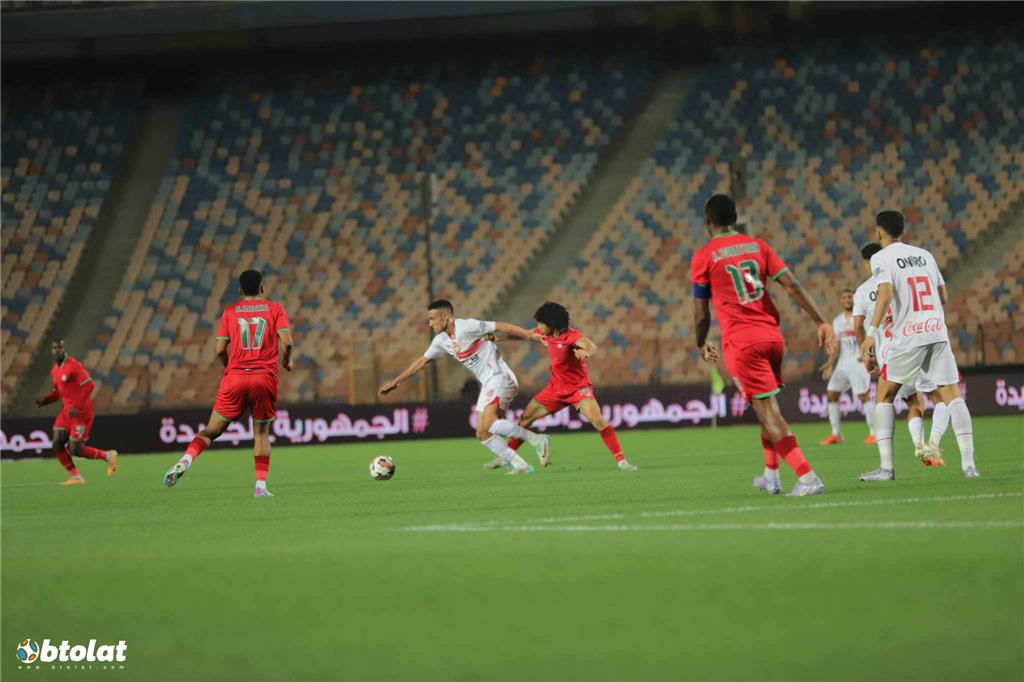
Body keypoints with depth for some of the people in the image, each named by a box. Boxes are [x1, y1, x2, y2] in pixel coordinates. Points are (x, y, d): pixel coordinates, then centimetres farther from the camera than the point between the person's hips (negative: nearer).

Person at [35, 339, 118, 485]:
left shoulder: (73, 365, -15)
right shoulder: (54, 370, 11)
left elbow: (89, 385, -20)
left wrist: (77, 407, -24)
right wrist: (44, 400, 3)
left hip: (80, 412, -8)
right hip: (66, 412, 8)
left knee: (74, 449, -7)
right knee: (57, 445, -3)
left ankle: (107, 456, 12)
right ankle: (75, 477, 6)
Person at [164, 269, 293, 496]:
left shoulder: (230, 311, 9)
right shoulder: (275, 309, 7)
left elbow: (220, 349, 3)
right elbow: (286, 342, -5)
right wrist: (286, 361, 15)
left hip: (234, 377, 1)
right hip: (265, 377, 0)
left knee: (212, 429, 4)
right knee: (261, 432, 12)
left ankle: (187, 458, -21)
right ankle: (261, 485, 1)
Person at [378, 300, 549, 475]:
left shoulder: (466, 327, -12)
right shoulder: (442, 341, 13)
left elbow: (501, 327, -12)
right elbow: (422, 361, 24)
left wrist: (531, 336, -13)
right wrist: (396, 381, 28)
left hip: (500, 378, -9)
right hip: (487, 385, 9)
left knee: (488, 424, -28)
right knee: (482, 433, -1)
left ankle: (536, 440, -22)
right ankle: (520, 466, -2)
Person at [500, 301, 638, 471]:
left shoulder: (572, 336, -23)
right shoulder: (545, 335, -2)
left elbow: (591, 346, -43)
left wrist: (586, 353, -68)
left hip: (579, 387, -7)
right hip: (556, 388, 7)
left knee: (598, 421, -26)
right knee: (525, 419, 8)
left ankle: (622, 461, -22)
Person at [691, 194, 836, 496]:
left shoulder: (703, 257, -1)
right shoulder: (758, 246, 10)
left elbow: (701, 313, 3)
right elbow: (792, 285, 2)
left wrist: (702, 344, 21)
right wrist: (821, 323, 3)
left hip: (740, 341, -5)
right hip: (772, 335, 5)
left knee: (766, 410, -8)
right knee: (769, 405, 21)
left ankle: (807, 477, -19)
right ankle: (771, 476, 26)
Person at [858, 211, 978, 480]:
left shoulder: (881, 258, -1)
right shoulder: (924, 255, 16)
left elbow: (886, 294, -17)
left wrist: (871, 332, -19)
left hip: (908, 337, -4)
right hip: (938, 331, 4)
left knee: (884, 396, 10)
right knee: (952, 395, 3)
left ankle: (886, 466, 3)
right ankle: (968, 463, -9)